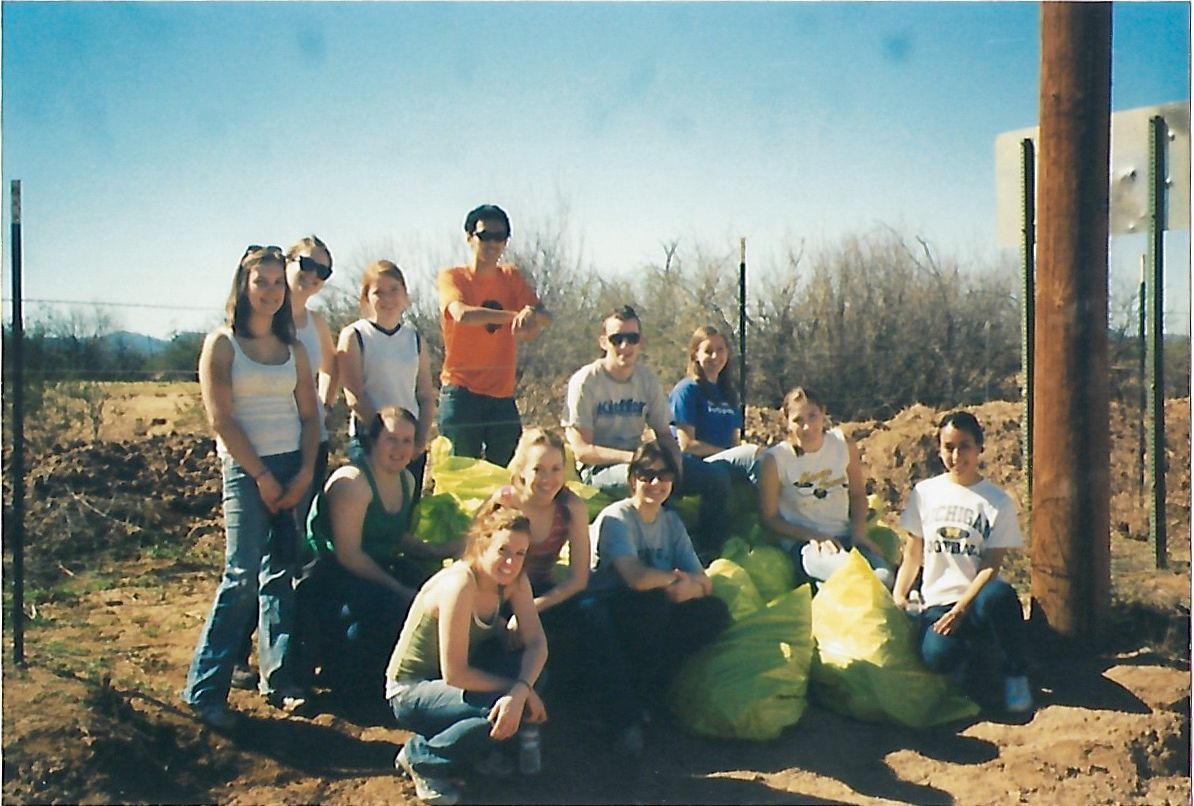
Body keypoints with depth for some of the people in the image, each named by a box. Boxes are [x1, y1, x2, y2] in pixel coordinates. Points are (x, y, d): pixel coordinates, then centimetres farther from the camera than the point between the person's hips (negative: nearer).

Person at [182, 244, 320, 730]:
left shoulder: (293, 350, 12)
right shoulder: (222, 345, -1)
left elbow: (309, 415, 10)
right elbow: (221, 419, -8)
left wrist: (305, 471, -3)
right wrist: (261, 475, -10)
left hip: (293, 469, 5)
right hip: (246, 470, -5)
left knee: (280, 575, 6)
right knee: (242, 576, -10)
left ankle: (280, 679, 13)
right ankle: (205, 689, -2)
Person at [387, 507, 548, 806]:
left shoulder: (514, 580, -8)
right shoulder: (460, 585, -30)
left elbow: (536, 643, -13)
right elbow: (454, 674, -29)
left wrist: (521, 690, -33)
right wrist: (516, 690, -22)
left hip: (461, 676, 7)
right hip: (412, 691, -6)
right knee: (498, 710, -29)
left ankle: (480, 747, 8)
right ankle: (420, 757, -4)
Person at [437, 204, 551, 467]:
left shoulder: (511, 277, 11)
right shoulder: (451, 277, -1)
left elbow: (546, 317, -2)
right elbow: (462, 314, -22)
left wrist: (531, 315, -26)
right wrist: (515, 315, -29)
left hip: (502, 395, 4)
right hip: (462, 393, -4)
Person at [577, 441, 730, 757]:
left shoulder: (671, 521, 9)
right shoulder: (616, 518, -13)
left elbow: (704, 583, -1)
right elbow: (637, 578, -30)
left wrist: (690, 586, -23)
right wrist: (677, 579, -16)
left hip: (651, 618, 7)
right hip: (605, 614, -6)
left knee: (716, 611, -15)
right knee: (655, 600, -35)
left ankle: (646, 695, -10)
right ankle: (627, 714, -20)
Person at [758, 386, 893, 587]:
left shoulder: (844, 445, 1)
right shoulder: (776, 459, -10)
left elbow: (858, 494, 15)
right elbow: (769, 517, -5)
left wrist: (859, 532, -3)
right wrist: (814, 537, -15)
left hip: (845, 537, 5)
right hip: (802, 543, -4)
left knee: (885, 578, -23)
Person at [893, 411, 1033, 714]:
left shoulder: (997, 502, 2)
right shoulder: (925, 492, 10)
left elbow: (991, 566, -5)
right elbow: (913, 553, 14)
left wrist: (961, 609, -16)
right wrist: (898, 595, 0)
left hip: (976, 599, -1)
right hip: (937, 603, 1)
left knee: (999, 595, -40)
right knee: (937, 657, -33)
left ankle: (1015, 674, -13)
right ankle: (971, 647, 6)